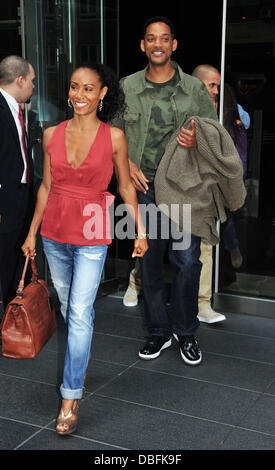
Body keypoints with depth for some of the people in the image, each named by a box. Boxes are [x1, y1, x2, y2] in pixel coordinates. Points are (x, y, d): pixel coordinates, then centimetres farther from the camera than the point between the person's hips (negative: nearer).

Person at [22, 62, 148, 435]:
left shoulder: (114, 137, -7)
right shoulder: (52, 134, 1)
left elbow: (126, 187, 2)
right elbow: (47, 186, 8)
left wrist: (140, 231, 1)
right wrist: (32, 232, 11)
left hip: (92, 235, -4)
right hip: (55, 231, 4)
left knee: (80, 313, -6)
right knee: (68, 305, 17)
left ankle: (71, 396, 4)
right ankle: (80, 365, 39)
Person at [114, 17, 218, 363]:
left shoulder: (195, 88, 5)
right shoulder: (127, 87, 7)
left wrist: (199, 141, -13)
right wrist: (127, 164, -4)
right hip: (144, 186, 1)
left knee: (188, 260, -3)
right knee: (149, 260, 8)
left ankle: (186, 332, 18)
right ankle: (159, 331, 25)